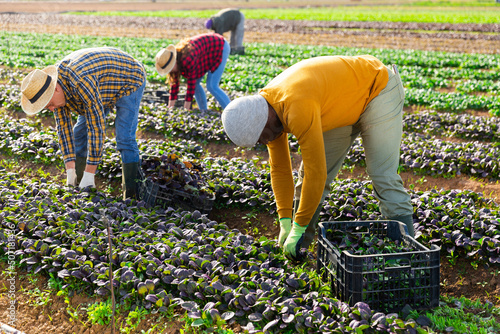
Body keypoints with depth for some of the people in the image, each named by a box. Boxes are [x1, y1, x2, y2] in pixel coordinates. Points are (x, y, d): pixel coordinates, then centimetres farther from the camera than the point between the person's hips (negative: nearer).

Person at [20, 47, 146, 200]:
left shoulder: (82, 84, -41)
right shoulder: (51, 88, -15)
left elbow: (97, 127, -39)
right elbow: (63, 126, -12)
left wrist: (89, 175, -34)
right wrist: (70, 173, -17)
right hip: (106, 88, 8)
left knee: (125, 139, -20)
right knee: (79, 132, 4)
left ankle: (131, 197, -15)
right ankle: (75, 187, 11)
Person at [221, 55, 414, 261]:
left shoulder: (298, 109, -39)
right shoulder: (268, 109, -11)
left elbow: (317, 172, -36)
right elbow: (280, 168, -2)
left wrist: (298, 228, -27)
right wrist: (285, 223, -6)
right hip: (346, 109, 8)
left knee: (383, 175, -16)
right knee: (308, 173, 3)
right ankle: (296, 248, 12)